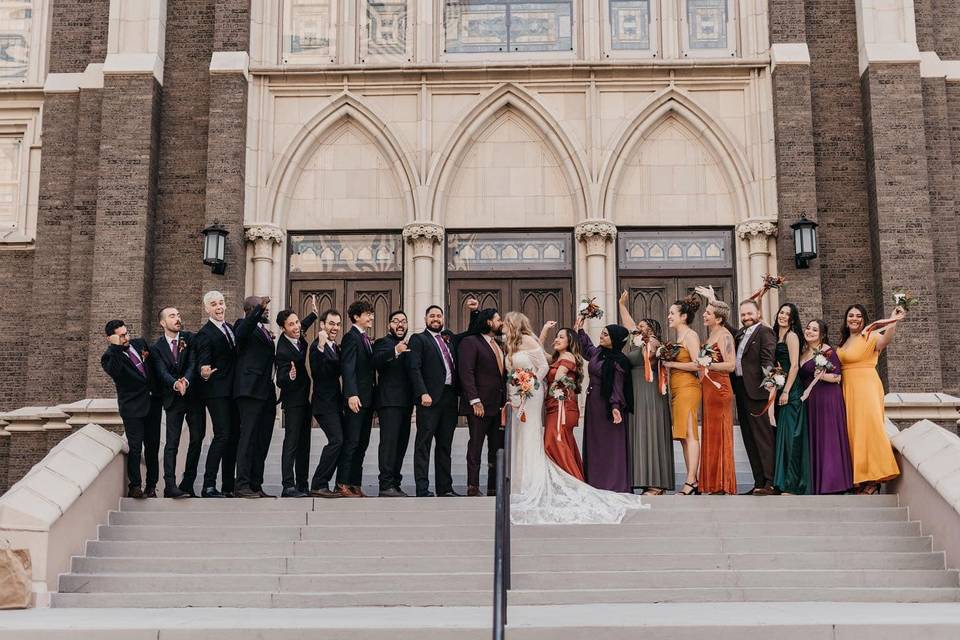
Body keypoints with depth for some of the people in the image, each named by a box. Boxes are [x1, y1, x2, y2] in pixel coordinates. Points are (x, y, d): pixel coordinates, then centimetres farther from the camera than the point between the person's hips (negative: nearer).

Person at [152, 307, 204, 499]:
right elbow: (162, 373, -12)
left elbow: (193, 364, -9)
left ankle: (187, 484, 14)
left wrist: (186, 381, -28)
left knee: (197, 439, 5)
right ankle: (170, 486, -11)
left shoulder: (190, 339, 3)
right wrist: (175, 384, -32)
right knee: (172, 443, -7)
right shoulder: (157, 347, 1)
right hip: (173, 399, -2)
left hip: (194, 395, 2)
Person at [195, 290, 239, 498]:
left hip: (234, 392, 8)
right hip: (217, 392, -8)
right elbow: (202, 363, -14)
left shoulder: (232, 328, 15)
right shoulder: (205, 334, -7)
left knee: (234, 436, 8)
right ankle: (209, 486, -12)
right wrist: (204, 374, -35)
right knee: (222, 435, -15)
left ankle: (229, 487, 15)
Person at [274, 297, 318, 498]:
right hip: (293, 400, -9)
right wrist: (290, 377, -43)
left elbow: (303, 327, 27)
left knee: (304, 443, 11)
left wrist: (314, 313, 19)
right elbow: (280, 381, -24)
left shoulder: (298, 336, 1)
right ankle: (288, 486, -13)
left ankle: (303, 484, 16)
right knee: (291, 442, -12)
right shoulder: (283, 351, -24)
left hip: (304, 398, 9)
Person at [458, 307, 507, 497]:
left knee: (498, 449, 6)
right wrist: (475, 401, -20)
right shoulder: (470, 342, -4)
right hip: (480, 406, -7)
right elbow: (466, 373, -13)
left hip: (499, 406, 7)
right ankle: (473, 488, 1)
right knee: (476, 446, -2)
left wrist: (506, 402, 9)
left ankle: (494, 488, 11)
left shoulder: (498, 345, 20)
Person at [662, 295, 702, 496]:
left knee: (689, 435, -10)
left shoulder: (690, 335, -6)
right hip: (677, 389, 9)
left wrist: (672, 364, -12)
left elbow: (697, 364, -15)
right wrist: (667, 363, 8)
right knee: (684, 437, 7)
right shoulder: (679, 337, 20)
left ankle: (691, 481, -12)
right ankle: (695, 481, 8)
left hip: (687, 388, -9)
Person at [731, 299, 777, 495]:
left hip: (755, 390, -8)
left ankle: (770, 482, -5)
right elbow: (733, 361, 19)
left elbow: (768, 360, -17)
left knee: (763, 436, -7)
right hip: (741, 390, 8)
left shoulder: (765, 332, -7)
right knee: (749, 438, 11)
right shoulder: (739, 334, 18)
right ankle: (759, 482, 16)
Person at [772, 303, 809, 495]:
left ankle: (792, 483, -7)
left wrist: (786, 391, -17)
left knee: (791, 434, -9)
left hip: (791, 391, -8)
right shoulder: (777, 336, 18)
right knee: (781, 434, 9)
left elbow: (794, 366, -13)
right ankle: (782, 481, 13)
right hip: (779, 389, 8)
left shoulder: (792, 336, -6)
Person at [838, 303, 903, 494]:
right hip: (848, 389, 7)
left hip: (866, 387, -7)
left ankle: (873, 479, -10)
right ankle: (860, 478, 12)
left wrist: (892, 322, -45)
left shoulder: (870, 337, -6)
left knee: (867, 427, -12)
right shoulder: (844, 341, 16)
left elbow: (885, 340, -29)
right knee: (853, 430, 7)